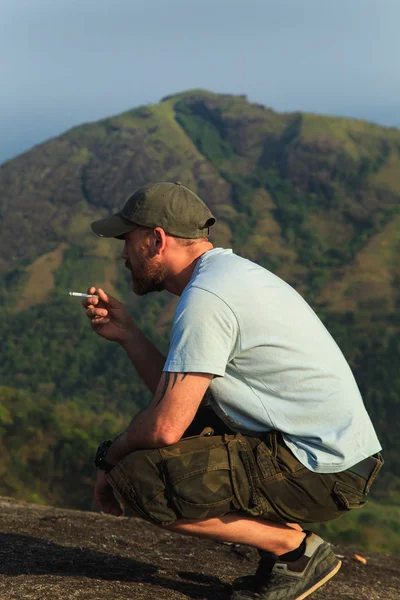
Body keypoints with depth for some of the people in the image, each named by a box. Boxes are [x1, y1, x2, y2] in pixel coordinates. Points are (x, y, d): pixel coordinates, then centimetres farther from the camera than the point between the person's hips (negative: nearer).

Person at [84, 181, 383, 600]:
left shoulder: (205, 298, -17)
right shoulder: (230, 272, 13)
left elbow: (166, 426, -20)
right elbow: (181, 398, 15)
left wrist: (110, 457, -2)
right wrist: (127, 334, 11)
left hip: (320, 474, -10)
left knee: (138, 479, -15)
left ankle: (296, 549, -5)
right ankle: (284, 535, 11)